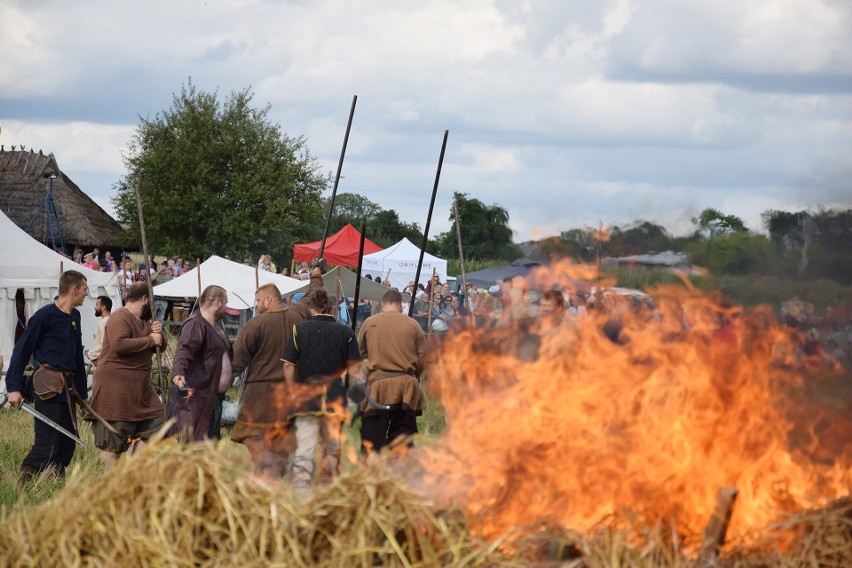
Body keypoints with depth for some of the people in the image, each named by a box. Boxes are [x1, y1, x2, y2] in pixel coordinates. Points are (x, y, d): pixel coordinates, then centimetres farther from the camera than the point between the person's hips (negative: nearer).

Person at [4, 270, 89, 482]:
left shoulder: (74, 316, 15)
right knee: (47, 445, -12)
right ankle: (24, 485, -7)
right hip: (49, 388, -8)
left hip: (67, 388, 8)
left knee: (68, 442, 9)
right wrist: (14, 388, -16)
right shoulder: (45, 315, -10)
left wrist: (82, 393, 21)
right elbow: (22, 351, -10)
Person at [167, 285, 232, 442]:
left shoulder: (216, 324, 18)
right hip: (193, 395, -10)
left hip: (212, 396, 10)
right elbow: (183, 352, -31)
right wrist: (178, 373, -48)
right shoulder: (196, 325, -16)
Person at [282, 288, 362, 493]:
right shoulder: (346, 332, 1)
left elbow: (288, 366, -2)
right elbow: (354, 368, 0)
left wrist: (293, 392, 7)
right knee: (332, 449, 13)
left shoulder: (299, 330, -2)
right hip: (335, 399, 1)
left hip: (306, 398, -1)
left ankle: (301, 489, -14)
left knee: (304, 448, -4)